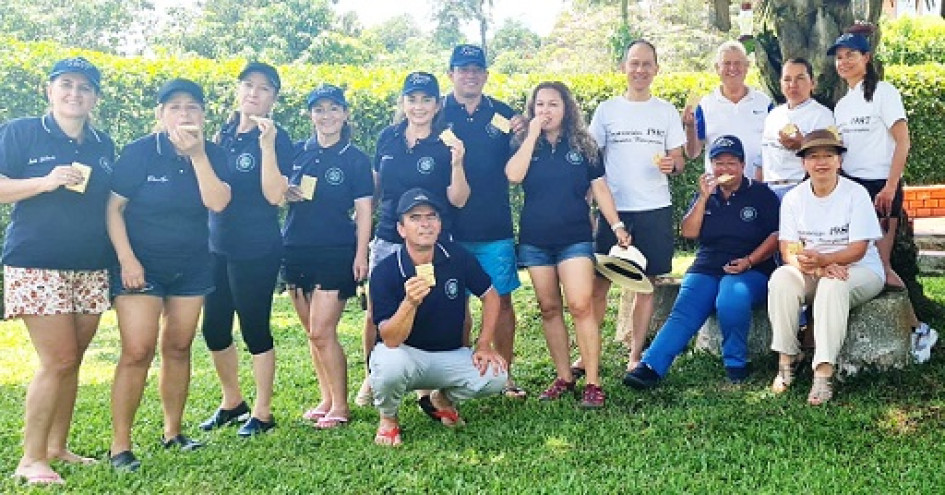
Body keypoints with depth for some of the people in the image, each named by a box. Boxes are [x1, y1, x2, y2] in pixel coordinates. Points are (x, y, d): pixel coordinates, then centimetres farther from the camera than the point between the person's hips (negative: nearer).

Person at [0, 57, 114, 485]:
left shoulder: (103, 145, 14)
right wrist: (47, 181, -19)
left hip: (91, 268, 5)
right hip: (37, 265, -5)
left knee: (71, 360, 8)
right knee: (58, 360, -10)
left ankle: (57, 447, 20)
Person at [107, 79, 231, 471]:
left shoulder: (212, 155, -1)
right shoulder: (139, 152, -8)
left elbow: (217, 202, -16)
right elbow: (113, 207, -9)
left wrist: (198, 154, -22)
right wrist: (127, 259, -15)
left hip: (191, 268, 4)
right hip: (141, 265, -3)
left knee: (178, 348, 9)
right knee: (138, 352, -10)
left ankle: (172, 432, 22)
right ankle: (120, 445, -2)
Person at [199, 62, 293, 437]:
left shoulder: (276, 138, -8)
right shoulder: (224, 133, 10)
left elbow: (274, 194, -19)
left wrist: (267, 144, -24)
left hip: (256, 249, -7)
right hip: (217, 245, 7)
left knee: (254, 327, 1)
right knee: (214, 329, 12)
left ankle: (262, 412, 16)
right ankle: (231, 402, 31)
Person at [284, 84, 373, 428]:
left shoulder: (355, 159, -1)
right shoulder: (296, 152, 9)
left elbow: (363, 211, -2)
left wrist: (361, 254, -10)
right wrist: (286, 193, -7)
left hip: (337, 253, -5)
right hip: (296, 251, 5)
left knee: (322, 332, -9)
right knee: (312, 332, 11)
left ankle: (340, 406, 4)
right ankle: (326, 399, 23)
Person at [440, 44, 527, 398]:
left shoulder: (502, 114, 8)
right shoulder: (438, 114, 3)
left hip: (495, 227, 2)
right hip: (450, 227, -1)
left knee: (501, 300, 5)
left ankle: (505, 374, 16)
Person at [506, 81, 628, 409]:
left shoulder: (582, 146, 5)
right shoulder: (525, 145, 6)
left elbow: (599, 188, 6)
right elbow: (514, 175, -14)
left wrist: (617, 225, -2)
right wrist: (533, 134, -11)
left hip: (574, 237, -2)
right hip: (535, 240, 2)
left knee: (580, 306, -14)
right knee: (549, 308, 6)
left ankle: (593, 383, -9)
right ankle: (564, 377, 17)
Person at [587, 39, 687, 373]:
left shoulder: (666, 111, 7)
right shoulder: (606, 110, 5)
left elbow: (678, 162, 8)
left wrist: (671, 165, -16)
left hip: (654, 210, 1)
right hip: (613, 209, -1)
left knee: (645, 283, 4)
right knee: (599, 283, -2)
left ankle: (635, 355, 14)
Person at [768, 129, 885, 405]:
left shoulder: (856, 194, -8)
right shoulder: (793, 198, 2)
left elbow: (858, 249, -14)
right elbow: (788, 249, -6)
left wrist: (821, 259, -33)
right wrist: (814, 267, -27)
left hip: (861, 272, -3)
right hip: (812, 272, 3)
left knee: (833, 285, -37)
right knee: (781, 279, -28)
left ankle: (823, 374, -36)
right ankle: (786, 361, -21)